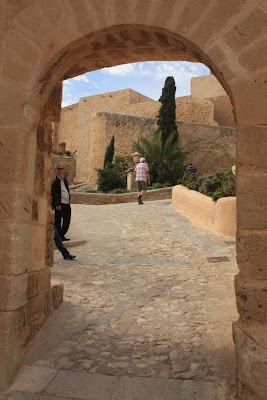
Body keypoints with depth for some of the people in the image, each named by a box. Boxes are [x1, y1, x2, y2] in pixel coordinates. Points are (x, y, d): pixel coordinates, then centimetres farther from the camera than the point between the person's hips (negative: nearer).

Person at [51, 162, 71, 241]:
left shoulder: (64, 178, 17)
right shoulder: (54, 179, -7)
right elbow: (54, 193, -13)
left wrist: (69, 201, 15)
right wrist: (57, 204, -18)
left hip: (67, 203, 8)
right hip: (59, 204, -7)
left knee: (67, 220, 10)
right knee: (58, 221, 1)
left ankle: (62, 235, 23)